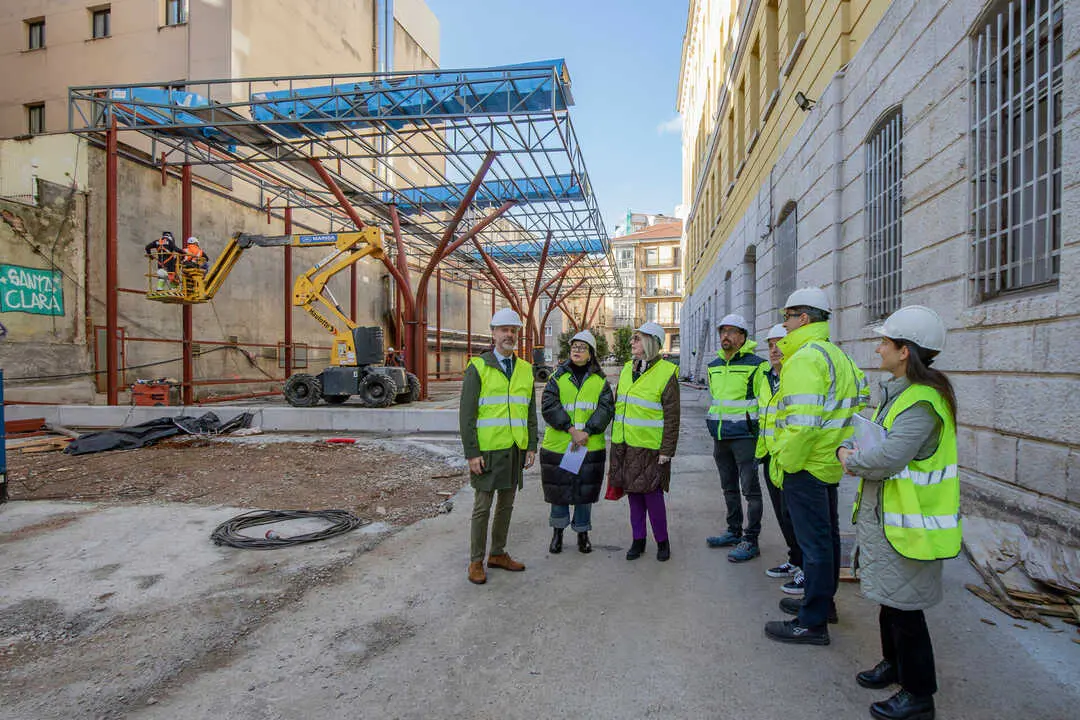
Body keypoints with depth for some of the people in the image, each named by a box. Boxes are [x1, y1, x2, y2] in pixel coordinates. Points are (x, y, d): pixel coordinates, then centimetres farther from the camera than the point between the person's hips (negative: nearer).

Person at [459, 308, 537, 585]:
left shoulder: (525, 370, 10)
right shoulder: (477, 367, -5)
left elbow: (531, 412, 13)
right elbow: (466, 414, -9)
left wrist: (531, 446, 6)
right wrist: (471, 453, -14)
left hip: (515, 449, 5)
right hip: (488, 450, -5)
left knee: (506, 504, 14)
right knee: (483, 506, 3)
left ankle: (498, 553, 29)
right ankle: (476, 562, 15)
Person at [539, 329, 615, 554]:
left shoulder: (600, 380, 5)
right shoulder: (557, 377, 2)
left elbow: (606, 408, -5)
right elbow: (549, 406, -9)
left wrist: (587, 431, -18)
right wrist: (571, 429, -18)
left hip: (591, 446, 1)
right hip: (558, 444, 0)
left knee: (586, 489, 9)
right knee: (559, 489, 8)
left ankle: (582, 532, 26)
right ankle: (558, 531, 27)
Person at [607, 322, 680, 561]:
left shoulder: (666, 373, -8)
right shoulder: (627, 369, 12)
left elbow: (672, 417, -9)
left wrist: (667, 451, -12)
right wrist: (615, 438, 17)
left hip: (650, 447, -6)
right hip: (624, 445, 6)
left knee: (652, 494, -1)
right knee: (633, 493, 11)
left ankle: (662, 541, 19)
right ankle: (638, 540, 25)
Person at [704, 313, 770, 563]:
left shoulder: (756, 365, -9)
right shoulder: (714, 366, 12)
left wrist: (762, 437, -11)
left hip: (744, 436, -7)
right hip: (720, 437, 7)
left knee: (750, 489, -2)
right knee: (729, 488, 16)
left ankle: (751, 540, 6)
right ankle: (734, 531, 29)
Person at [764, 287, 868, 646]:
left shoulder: (805, 358, -20)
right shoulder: (837, 355, 13)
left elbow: (803, 422, -27)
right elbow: (860, 396, 19)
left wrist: (784, 463, -17)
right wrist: (843, 447, 18)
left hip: (806, 465, -10)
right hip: (830, 462, 10)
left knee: (813, 540, -2)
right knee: (826, 534, 20)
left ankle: (812, 623, 9)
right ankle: (823, 601, 36)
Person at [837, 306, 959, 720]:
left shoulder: (922, 403, -24)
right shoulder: (897, 392, 9)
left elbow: (887, 459, -32)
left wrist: (851, 459, -14)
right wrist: (849, 450, -4)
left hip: (909, 522, -10)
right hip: (884, 513, 10)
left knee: (904, 605, 3)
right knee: (888, 595, 23)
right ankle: (894, 663, 42)